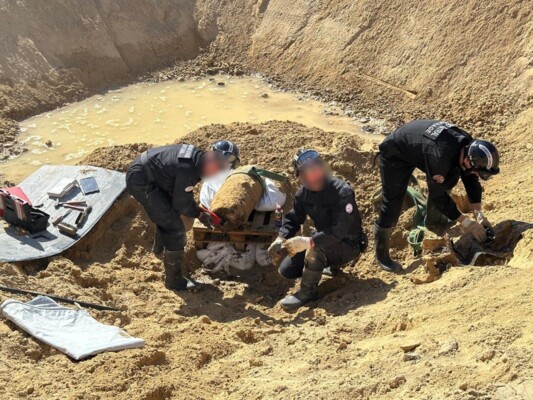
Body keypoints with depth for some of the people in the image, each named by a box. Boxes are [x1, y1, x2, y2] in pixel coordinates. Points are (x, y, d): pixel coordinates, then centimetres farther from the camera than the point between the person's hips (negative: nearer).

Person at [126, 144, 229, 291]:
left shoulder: (196, 155, -1)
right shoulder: (188, 172, -28)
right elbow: (181, 204, -13)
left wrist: (196, 208, 13)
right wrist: (200, 214, 1)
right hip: (141, 182, -10)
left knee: (167, 210, 30)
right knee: (174, 227, -8)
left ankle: (159, 246, 57)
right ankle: (174, 280, 1)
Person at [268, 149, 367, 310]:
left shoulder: (342, 192, -29)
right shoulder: (303, 193, -6)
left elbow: (340, 230, -36)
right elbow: (293, 219, 0)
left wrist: (309, 241, -46)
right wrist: (281, 239, -21)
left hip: (348, 244, -7)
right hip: (325, 239, 7)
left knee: (316, 247, -37)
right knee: (286, 271, 1)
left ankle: (308, 291, -15)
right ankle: (331, 264, 19)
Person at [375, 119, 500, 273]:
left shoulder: (469, 147, -18)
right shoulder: (440, 157, -41)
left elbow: (471, 180, -3)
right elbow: (437, 195, -29)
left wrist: (479, 215, -8)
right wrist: (466, 222, -22)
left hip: (416, 145, 8)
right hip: (395, 155, -8)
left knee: (451, 177, -2)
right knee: (392, 204, -11)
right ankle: (381, 255, 6)